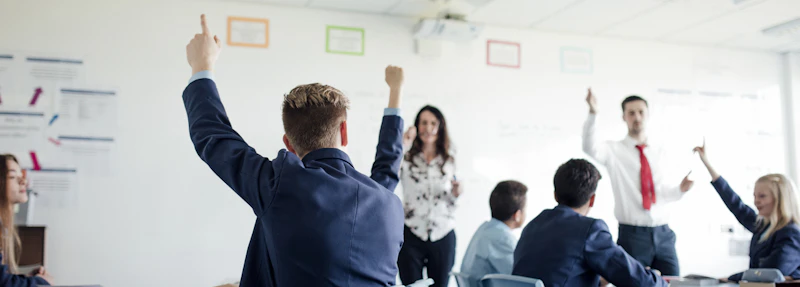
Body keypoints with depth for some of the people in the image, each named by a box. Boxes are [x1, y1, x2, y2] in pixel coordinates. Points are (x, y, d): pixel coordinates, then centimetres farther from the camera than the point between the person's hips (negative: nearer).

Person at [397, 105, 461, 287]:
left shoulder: (449, 161, 9)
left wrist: (456, 193, -4)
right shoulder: (406, 158, -2)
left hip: (443, 236, 3)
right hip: (411, 236, -3)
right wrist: (402, 145, -25)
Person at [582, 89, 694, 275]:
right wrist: (593, 114, -35)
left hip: (663, 234, 4)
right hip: (632, 235, -4)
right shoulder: (614, 150, 0)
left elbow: (663, 191, 17)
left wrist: (680, 189, -5)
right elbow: (590, 148, -22)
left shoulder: (658, 152, 13)